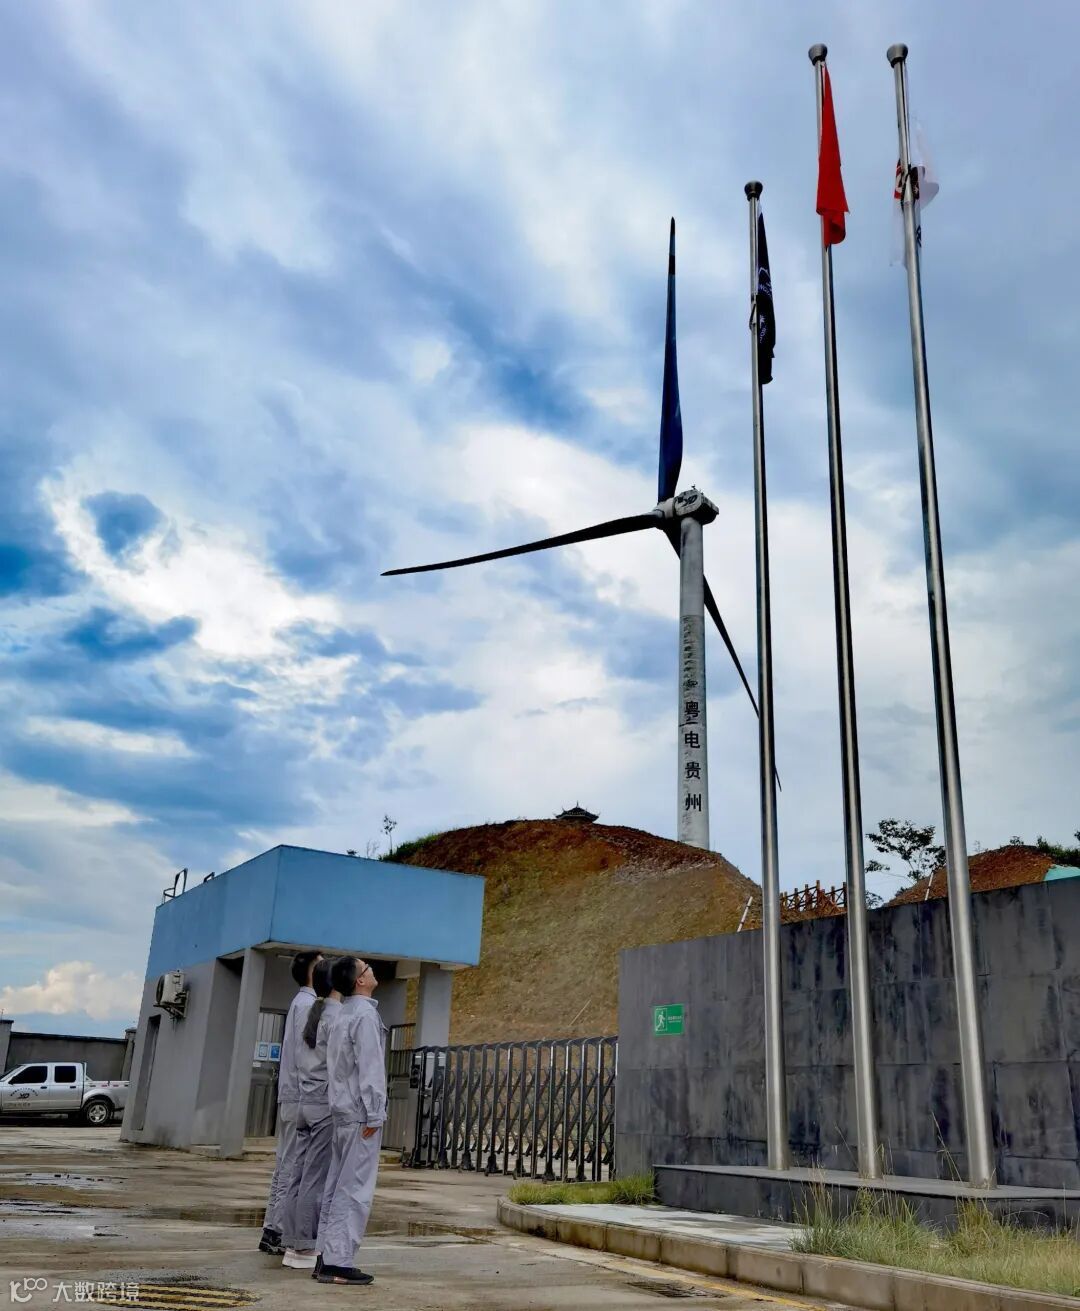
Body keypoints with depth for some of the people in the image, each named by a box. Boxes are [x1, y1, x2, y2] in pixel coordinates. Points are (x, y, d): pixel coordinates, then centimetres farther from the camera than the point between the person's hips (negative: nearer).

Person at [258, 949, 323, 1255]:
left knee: (285, 1164, 11)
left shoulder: (302, 1002, 19)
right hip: (302, 1096, -10)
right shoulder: (307, 1003, -12)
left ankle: (272, 1231, 16)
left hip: (291, 1095, 10)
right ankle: (277, 1232, -3)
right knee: (292, 1165, -6)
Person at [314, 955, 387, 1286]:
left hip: (342, 1111, 9)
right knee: (355, 1189, -6)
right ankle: (338, 1262, -5)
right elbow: (370, 1069, -18)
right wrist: (373, 1115, -16)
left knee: (337, 1185, 11)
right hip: (360, 1113, -9)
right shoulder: (365, 1015, -14)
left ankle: (327, 1257, 15)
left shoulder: (344, 1014, 15)